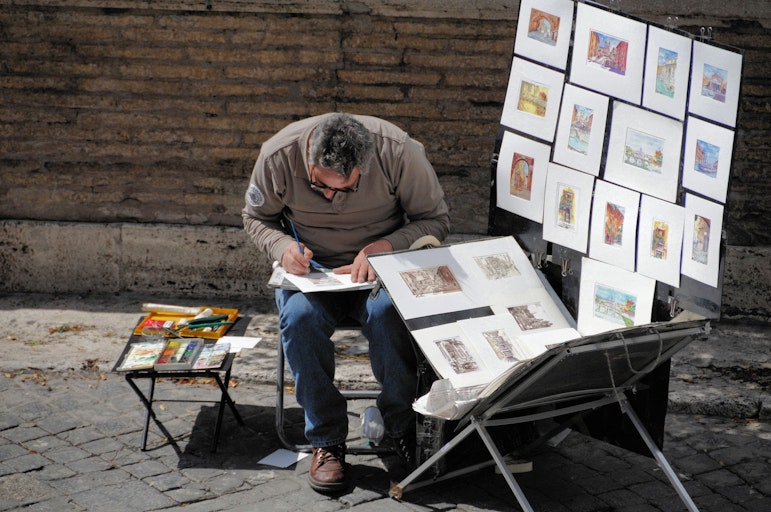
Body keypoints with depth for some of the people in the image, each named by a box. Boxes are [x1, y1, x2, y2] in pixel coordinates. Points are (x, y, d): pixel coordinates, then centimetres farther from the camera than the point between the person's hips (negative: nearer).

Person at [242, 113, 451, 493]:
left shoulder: (397, 151, -20)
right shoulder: (278, 155, -16)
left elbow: (436, 219, -9)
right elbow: (256, 217, 3)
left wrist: (384, 246, -25)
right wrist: (282, 247, -19)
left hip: (380, 266, -1)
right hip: (309, 267, 1)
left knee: (387, 312, -34)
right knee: (299, 316, -32)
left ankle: (403, 427, -13)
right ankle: (327, 439, -17)